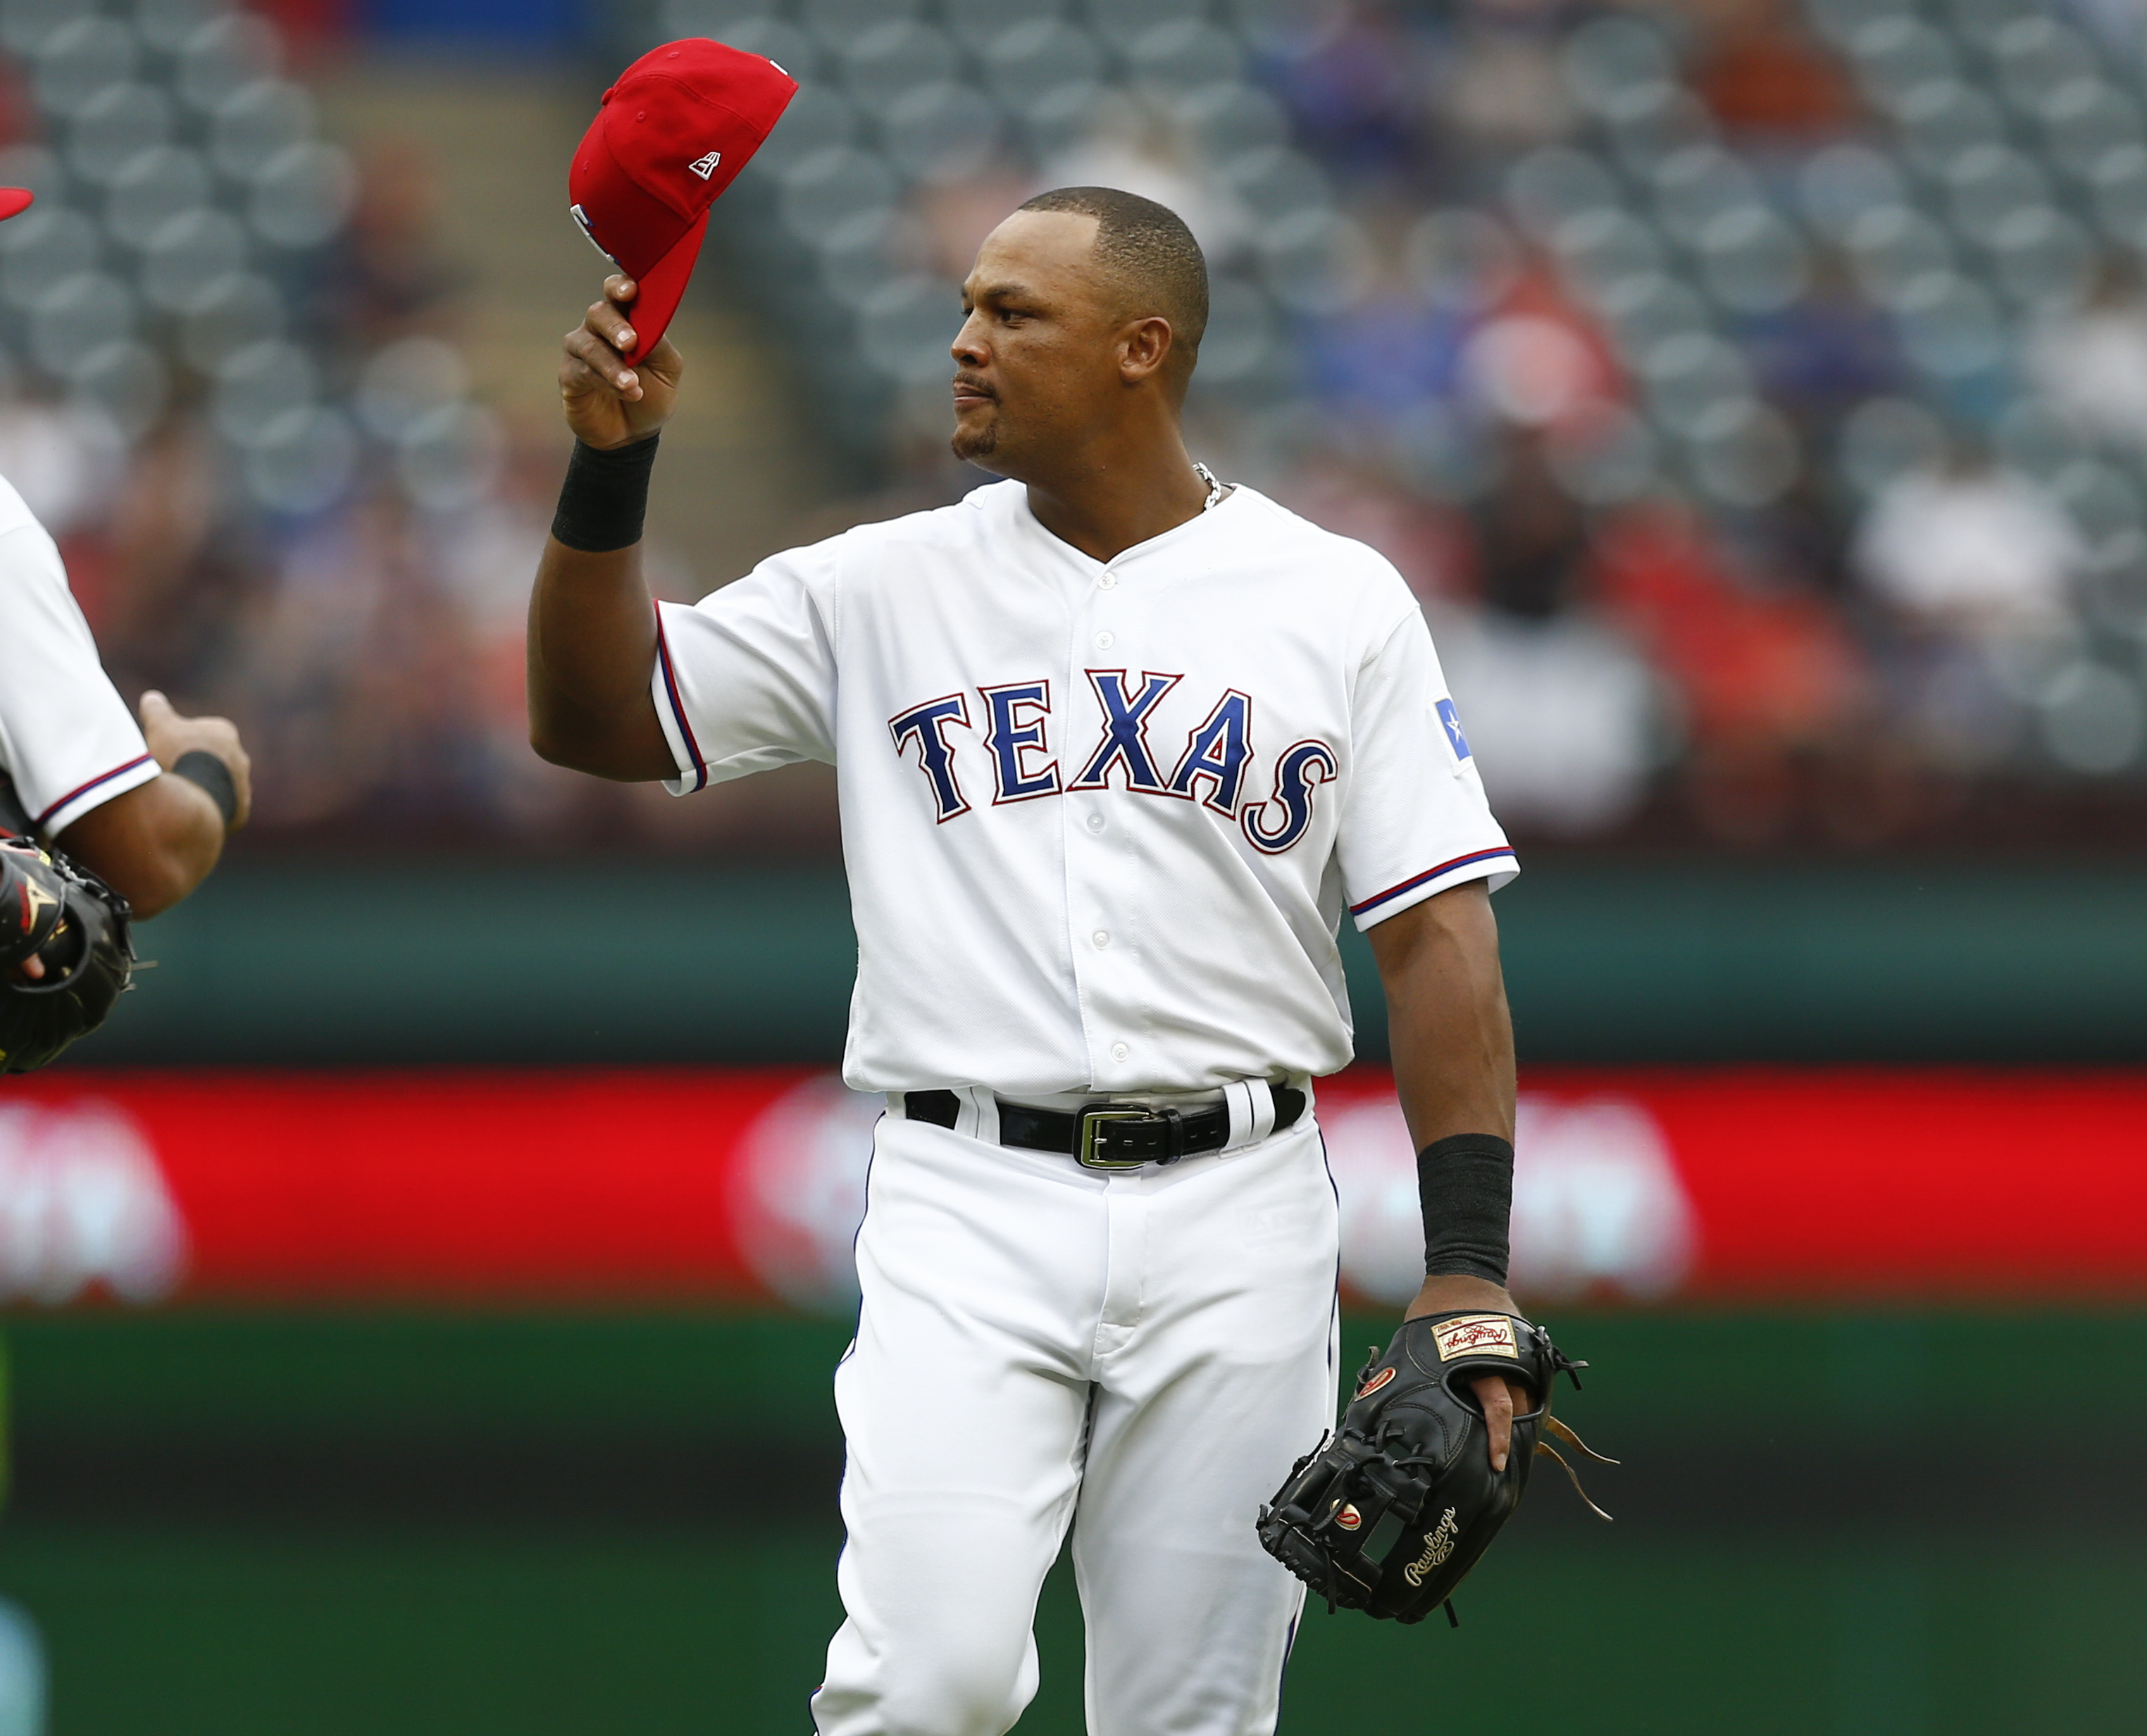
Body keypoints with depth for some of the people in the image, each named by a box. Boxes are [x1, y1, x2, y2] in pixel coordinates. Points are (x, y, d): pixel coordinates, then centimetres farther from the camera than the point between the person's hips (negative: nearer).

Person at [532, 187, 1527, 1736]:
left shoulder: (1340, 604, 4)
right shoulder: (881, 588, 8)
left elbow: (1438, 937, 0)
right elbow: (594, 718, 7)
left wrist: (1469, 1268, -9)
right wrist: (610, 464, -8)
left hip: (1238, 1221, 0)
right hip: (970, 1209, 0)